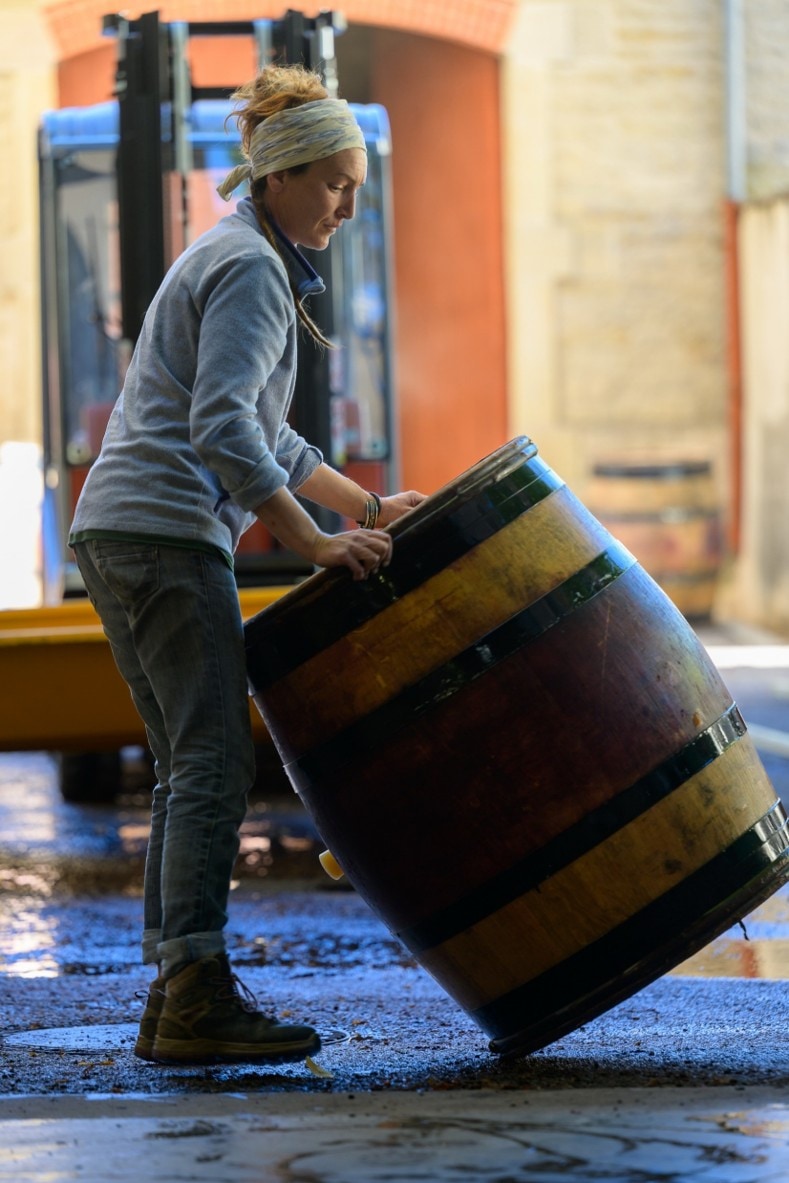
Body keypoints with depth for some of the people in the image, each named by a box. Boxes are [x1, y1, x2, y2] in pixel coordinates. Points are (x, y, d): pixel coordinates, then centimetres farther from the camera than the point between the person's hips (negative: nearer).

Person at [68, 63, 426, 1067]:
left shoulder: (231, 260, 23)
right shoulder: (252, 270, -9)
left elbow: (269, 441, 29)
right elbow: (224, 431, -21)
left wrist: (369, 508, 24)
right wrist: (317, 545, -20)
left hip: (113, 534, 10)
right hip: (167, 535, -10)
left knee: (189, 768, 9)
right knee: (215, 764, -12)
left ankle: (174, 1001, 8)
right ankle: (195, 1001, -15)